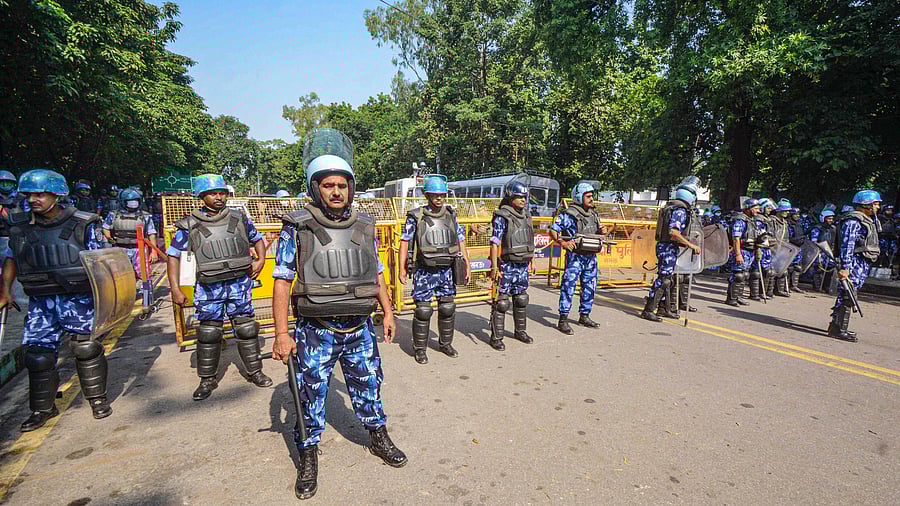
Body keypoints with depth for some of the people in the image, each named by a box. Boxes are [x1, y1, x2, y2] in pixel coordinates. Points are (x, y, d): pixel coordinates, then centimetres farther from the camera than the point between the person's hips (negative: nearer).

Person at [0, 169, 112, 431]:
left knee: (86, 348, 2)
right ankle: (42, 408, 23)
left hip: (78, 298, -3)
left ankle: (97, 398, 18)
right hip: (40, 301, 4)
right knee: (38, 353, 6)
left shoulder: (82, 224, -6)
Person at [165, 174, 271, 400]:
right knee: (208, 333, 7)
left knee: (246, 329, 7)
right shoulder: (190, 225, -1)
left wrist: (261, 259, 1)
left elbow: (257, 239, 19)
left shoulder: (239, 218, 4)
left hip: (240, 283, 1)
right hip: (209, 287, -1)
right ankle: (207, 379, 23)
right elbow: (173, 255, 4)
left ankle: (254, 371, 22)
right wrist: (175, 289, -2)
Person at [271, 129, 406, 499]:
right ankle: (308, 459, 30)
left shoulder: (364, 226, 4)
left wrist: (388, 312, 12)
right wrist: (281, 333, -11)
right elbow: (282, 281, -7)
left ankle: (379, 440, 39)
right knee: (311, 396, 9)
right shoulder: (297, 227, -8)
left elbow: (376, 274, 13)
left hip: (360, 329, 3)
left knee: (368, 388, 17)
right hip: (316, 331, -3)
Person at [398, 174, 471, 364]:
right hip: (425, 272, -4)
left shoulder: (451, 215, 8)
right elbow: (405, 241, -1)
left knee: (447, 309, 12)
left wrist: (467, 265, 9)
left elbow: (461, 240, 12)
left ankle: (445, 343, 30)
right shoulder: (416, 216, -3)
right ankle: (420, 349, 13)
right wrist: (402, 268, -6)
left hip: (447, 271, 4)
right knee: (423, 311, -1)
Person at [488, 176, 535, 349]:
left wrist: (530, 261, 19)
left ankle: (520, 331, 32)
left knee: (521, 299, 17)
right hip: (507, 266, -7)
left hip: (523, 265, 7)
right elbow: (495, 243, -16)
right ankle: (496, 337, 7)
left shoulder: (526, 216, 10)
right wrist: (494, 267, -21)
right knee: (501, 302, -1)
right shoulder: (502, 217, -11)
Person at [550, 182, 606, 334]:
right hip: (575, 256, -7)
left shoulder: (594, 214, 13)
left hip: (591, 257, 7)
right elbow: (553, 231, -10)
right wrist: (562, 242, -25)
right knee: (568, 287, -8)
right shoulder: (569, 214, -9)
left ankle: (584, 316, 29)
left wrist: (601, 231, 3)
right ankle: (563, 320, -3)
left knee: (589, 287, 14)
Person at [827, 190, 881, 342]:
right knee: (847, 296, -10)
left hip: (863, 265, 10)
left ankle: (837, 326, 19)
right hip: (855, 263, -10)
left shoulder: (869, 221, 21)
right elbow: (847, 246, -19)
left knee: (845, 296, 13)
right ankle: (838, 329, -8)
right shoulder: (852, 221, -12)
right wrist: (845, 268, -24)